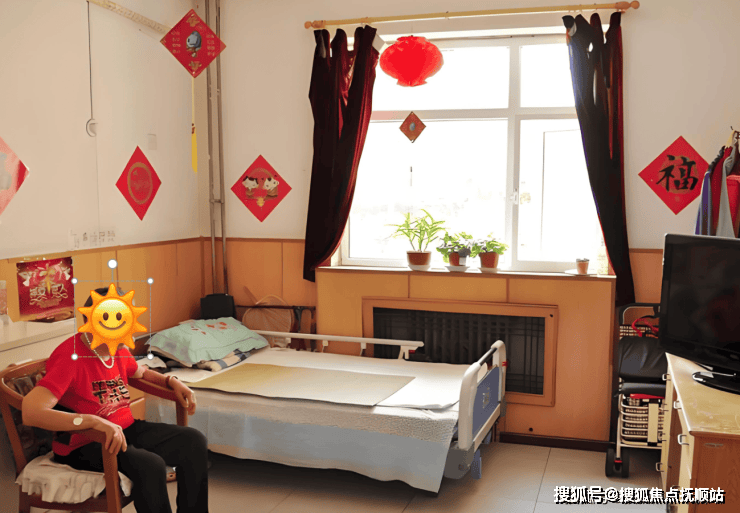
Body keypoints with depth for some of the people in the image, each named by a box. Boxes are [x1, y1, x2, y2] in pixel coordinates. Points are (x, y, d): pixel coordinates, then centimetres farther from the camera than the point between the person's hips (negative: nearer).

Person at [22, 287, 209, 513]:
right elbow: (30, 413, -36)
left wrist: (172, 382, 7)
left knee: (194, 441, -6)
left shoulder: (118, 350, 3)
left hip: (126, 429, 8)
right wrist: (94, 421, -43)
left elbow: (141, 373, 27)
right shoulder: (70, 358, -23)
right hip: (83, 444, -8)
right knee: (150, 465, -32)